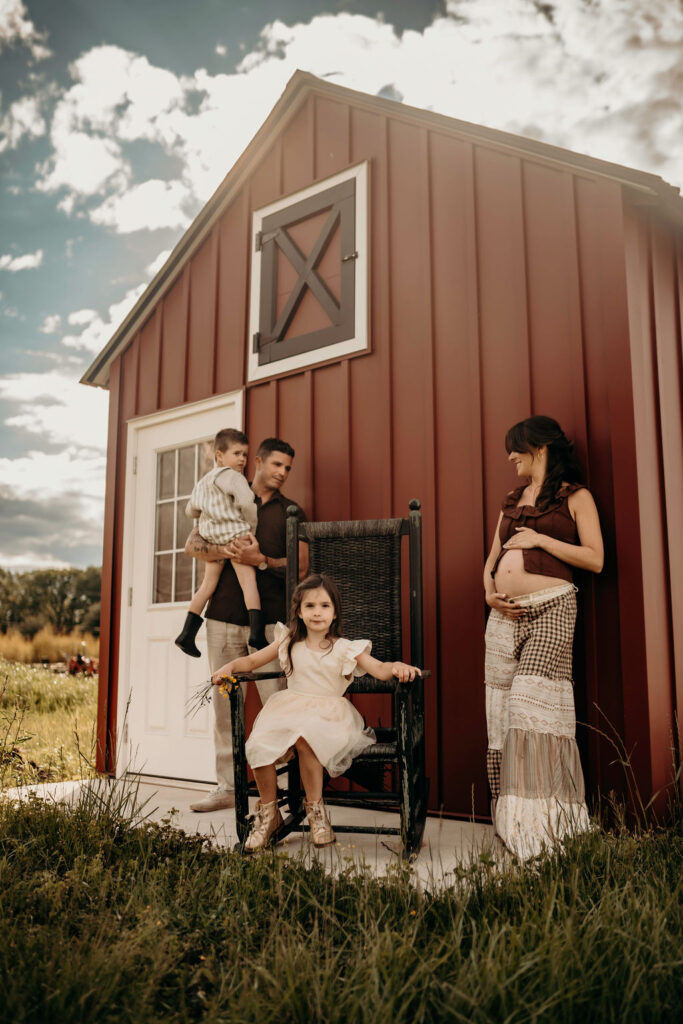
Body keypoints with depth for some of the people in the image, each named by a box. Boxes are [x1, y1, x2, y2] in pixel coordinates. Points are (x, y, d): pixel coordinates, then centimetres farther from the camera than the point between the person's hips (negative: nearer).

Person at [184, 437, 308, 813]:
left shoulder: (290, 512, 9)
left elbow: (301, 566, 0)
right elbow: (192, 545, 8)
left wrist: (262, 560, -15)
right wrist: (223, 551, -12)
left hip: (270, 619, -2)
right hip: (223, 616, 2)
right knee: (224, 703, 6)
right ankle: (226, 786, 15)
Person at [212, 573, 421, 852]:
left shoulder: (344, 648, 4)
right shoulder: (288, 642, 11)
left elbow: (378, 669, -5)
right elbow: (252, 661, 15)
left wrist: (396, 666, -27)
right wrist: (230, 666, -4)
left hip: (328, 712, -3)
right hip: (290, 710, 3)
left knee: (305, 739, -36)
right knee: (258, 745, -23)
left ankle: (315, 808, -12)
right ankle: (268, 812, 2)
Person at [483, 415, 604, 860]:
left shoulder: (575, 496, 4)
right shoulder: (512, 501, 22)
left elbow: (595, 559, -5)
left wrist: (539, 538, -9)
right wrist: (489, 590, 4)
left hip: (550, 609, -6)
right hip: (505, 614, 6)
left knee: (534, 706, -15)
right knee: (503, 713, 2)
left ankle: (544, 822, -6)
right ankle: (514, 820, 9)